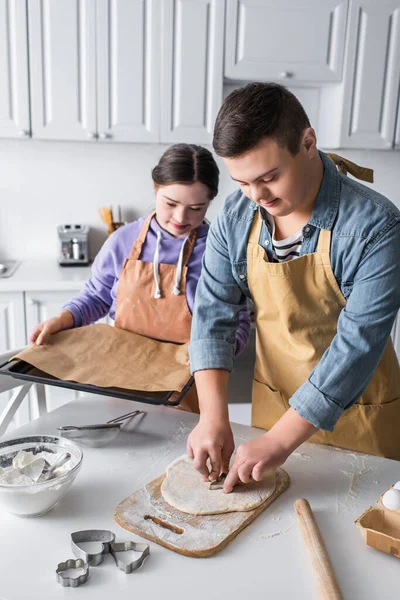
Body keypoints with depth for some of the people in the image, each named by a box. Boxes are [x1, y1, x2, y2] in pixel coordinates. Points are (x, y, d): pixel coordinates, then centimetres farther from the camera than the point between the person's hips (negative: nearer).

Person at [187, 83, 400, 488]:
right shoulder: (235, 217, -11)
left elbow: (357, 344, -27)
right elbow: (214, 314, -10)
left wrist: (281, 440, -28)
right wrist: (213, 416, -21)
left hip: (359, 414, -3)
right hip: (273, 401, 4)